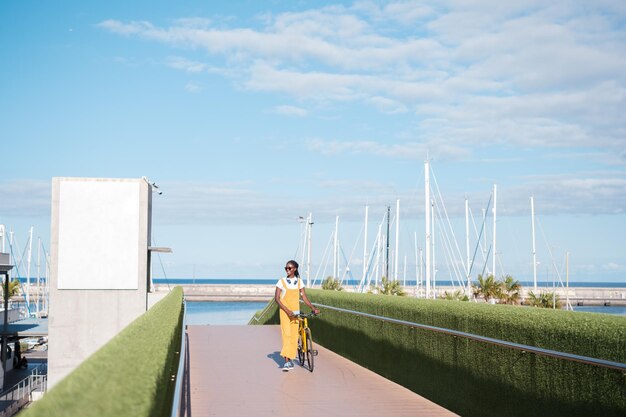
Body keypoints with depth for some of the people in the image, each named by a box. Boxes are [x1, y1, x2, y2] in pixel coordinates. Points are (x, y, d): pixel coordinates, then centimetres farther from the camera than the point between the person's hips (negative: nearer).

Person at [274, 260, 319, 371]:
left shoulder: (299, 282, 6)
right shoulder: (282, 282, -3)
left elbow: (304, 297, 6)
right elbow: (277, 298, -7)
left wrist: (313, 308, -7)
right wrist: (287, 310, -17)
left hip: (295, 312, 4)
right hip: (285, 312, -4)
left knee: (294, 336, 3)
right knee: (286, 335, -12)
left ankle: (290, 359, 17)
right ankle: (286, 362, -15)